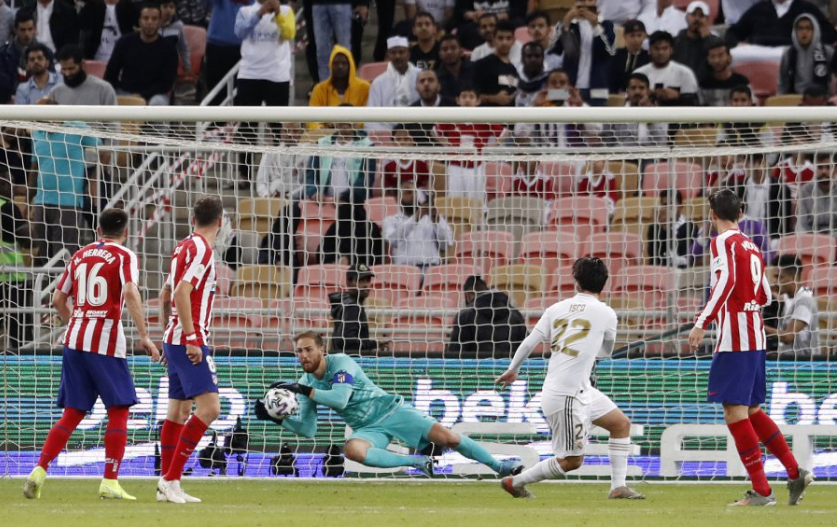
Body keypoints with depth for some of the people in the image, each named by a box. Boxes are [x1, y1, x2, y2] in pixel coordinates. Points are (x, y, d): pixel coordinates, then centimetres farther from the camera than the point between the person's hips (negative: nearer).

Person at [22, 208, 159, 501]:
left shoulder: (80, 255, 15)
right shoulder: (125, 257, -1)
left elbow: (58, 299, 19)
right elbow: (130, 292, -18)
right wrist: (143, 335, -19)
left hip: (75, 340, 5)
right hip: (107, 343, -5)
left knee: (72, 414, 11)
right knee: (119, 411, 3)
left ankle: (39, 472, -1)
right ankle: (110, 483, -5)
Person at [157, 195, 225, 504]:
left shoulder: (184, 247, 15)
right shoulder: (201, 249, -12)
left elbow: (165, 296, 22)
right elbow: (181, 293, -22)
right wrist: (191, 338, -22)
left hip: (175, 339, 10)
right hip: (189, 341, -10)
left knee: (179, 410, 12)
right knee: (209, 408, -14)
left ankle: (167, 484, 14)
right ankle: (171, 479, -17)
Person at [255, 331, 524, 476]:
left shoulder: (341, 363, -17)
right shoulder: (306, 383, 1)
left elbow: (340, 398, -33)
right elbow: (307, 428, 3)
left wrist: (303, 390, -34)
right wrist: (278, 418, -13)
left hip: (390, 410, -4)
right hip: (367, 429, 4)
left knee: (447, 437, -14)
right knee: (352, 449, -33)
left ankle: (499, 466, 6)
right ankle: (416, 463, -18)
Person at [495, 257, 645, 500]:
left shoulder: (556, 309, 4)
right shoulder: (606, 314, -7)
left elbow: (528, 344, 6)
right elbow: (606, 351, 12)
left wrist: (512, 370, 23)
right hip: (566, 396, -7)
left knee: (622, 424, 14)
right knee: (571, 461, 1)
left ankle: (618, 487, 12)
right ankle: (515, 482, 8)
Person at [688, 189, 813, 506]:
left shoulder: (723, 242, -6)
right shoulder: (752, 247, 17)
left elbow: (726, 280, -23)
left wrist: (702, 323, -27)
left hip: (734, 337, -8)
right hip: (756, 337, 8)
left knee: (735, 412, -7)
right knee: (751, 411, 17)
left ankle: (761, 491, -11)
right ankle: (795, 474, 14)